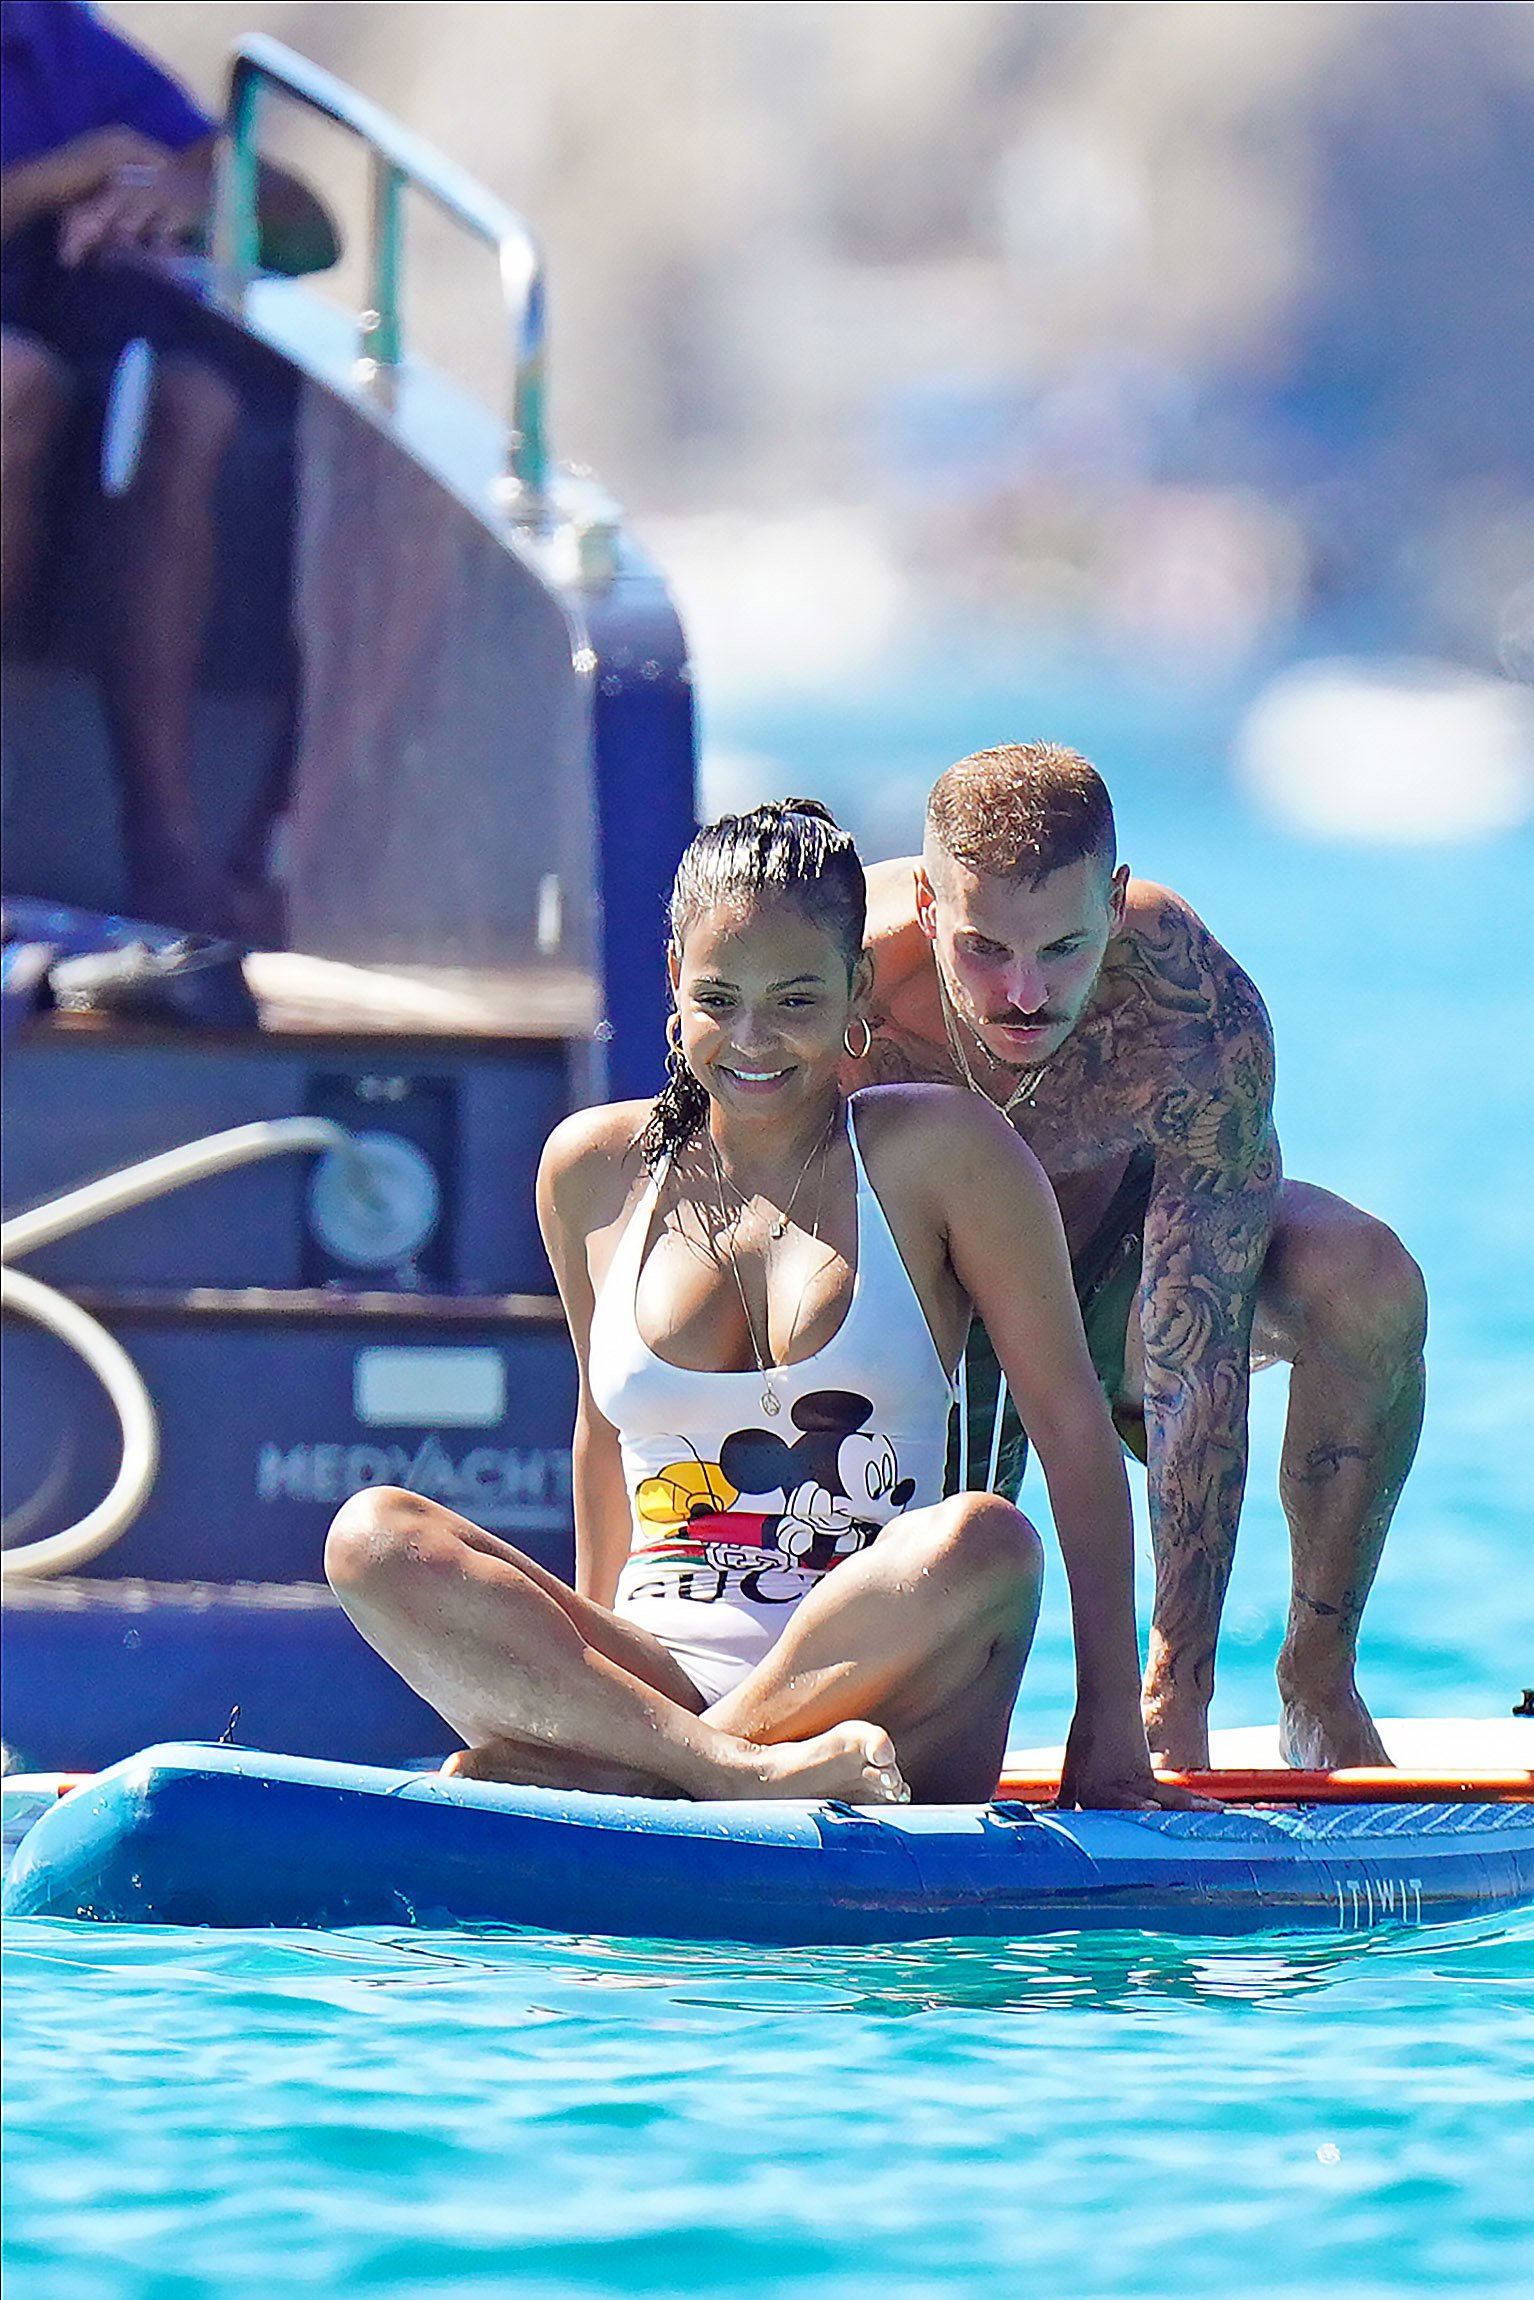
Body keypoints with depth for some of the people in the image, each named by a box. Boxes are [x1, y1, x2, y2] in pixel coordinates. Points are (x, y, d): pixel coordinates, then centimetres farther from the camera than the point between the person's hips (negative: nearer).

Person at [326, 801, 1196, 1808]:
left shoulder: (939, 1150, 2)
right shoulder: (592, 1170, 11)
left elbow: (1077, 1428, 0)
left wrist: (1109, 1724, -7)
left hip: (873, 1680, -3)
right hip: (650, 1677, 3)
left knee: (984, 1541, -35)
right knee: (374, 1537, -22)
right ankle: (743, 1771, -38)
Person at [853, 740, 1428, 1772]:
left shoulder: (1202, 1022, -35)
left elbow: (1196, 1372, -35)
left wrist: (1177, 1690, -37)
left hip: (1123, 1244, 0)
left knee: (1368, 1282, -31)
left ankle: (1321, 1685, -13)